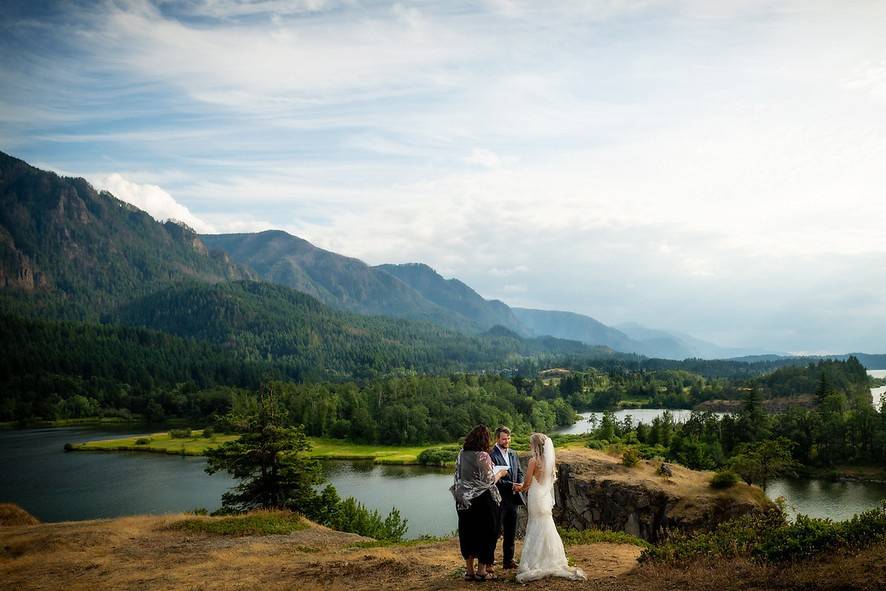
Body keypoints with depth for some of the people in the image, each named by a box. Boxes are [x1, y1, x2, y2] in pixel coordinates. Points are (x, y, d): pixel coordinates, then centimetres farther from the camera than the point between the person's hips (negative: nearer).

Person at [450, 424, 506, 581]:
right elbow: (489, 480, -16)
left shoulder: (461, 454, 2)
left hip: (464, 501, 6)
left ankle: (469, 570, 22)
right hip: (482, 501, -6)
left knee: (467, 533, 14)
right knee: (485, 533, 7)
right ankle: (481, 571, 14)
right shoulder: (483, 456, -18)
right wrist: (500, 473, 1)